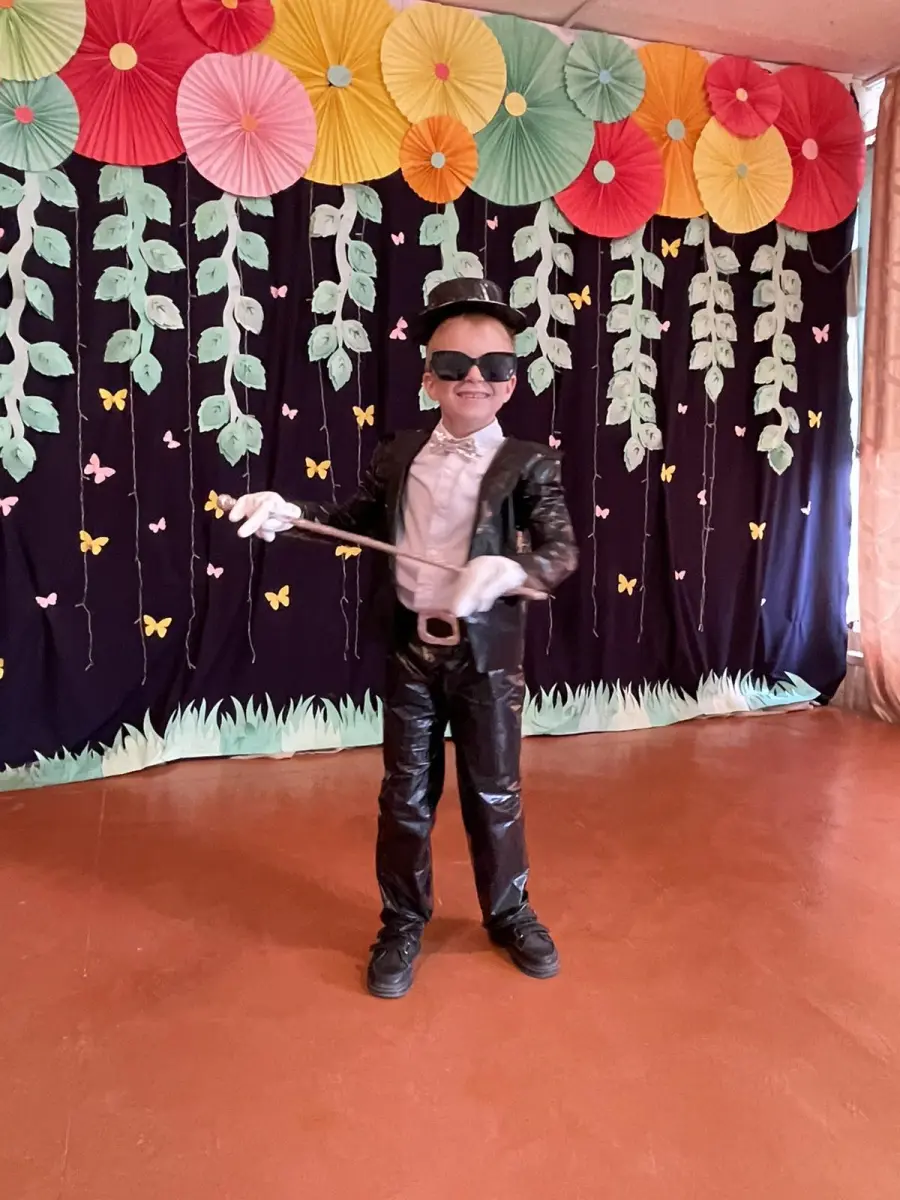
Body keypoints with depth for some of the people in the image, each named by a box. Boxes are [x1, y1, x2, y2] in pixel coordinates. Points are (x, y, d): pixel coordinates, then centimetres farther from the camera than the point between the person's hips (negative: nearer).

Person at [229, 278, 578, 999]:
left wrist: (511, 571, -36)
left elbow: (563, 551, -15)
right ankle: (403, 924, 32)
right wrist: (287, 513, 0)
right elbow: (352, 521, 17)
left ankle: (509, 914, 36)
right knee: (406, 794, 12)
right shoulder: (399, 457, 6)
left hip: (487, 654, -2)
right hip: (410, 649, 3)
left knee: (494, 792, 12)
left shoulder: (528, 465, -6)